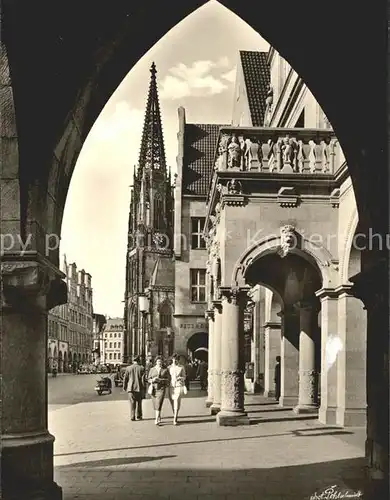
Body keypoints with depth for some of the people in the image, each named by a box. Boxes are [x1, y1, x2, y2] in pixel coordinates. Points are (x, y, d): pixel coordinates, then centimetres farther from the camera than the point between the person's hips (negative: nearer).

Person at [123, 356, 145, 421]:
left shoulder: (128, 368, -1)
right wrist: (143, 388, 1)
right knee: (139, 402, 13)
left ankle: (132, 416, -1)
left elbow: (125, 378, 2)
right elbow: (143, 379, -5)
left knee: (132, 403, 4)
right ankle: (139, 416, 16)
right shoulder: (141, 368, -4)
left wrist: (124, 387, 13)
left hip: (131, 388, 0)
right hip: (139, 388, 0)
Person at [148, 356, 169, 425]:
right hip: (153, 388, 3)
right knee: (155, 405, 9)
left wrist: (160, 380, -17)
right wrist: (153, 380, -16)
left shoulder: (165, 370, 1)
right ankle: (159, 418, 27)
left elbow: (168, 380, -2)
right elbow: (149, 379, 7)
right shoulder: (152, 369, 6)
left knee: (159, 404, -14)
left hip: (161, 389, -3)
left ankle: (156, 420, -16)